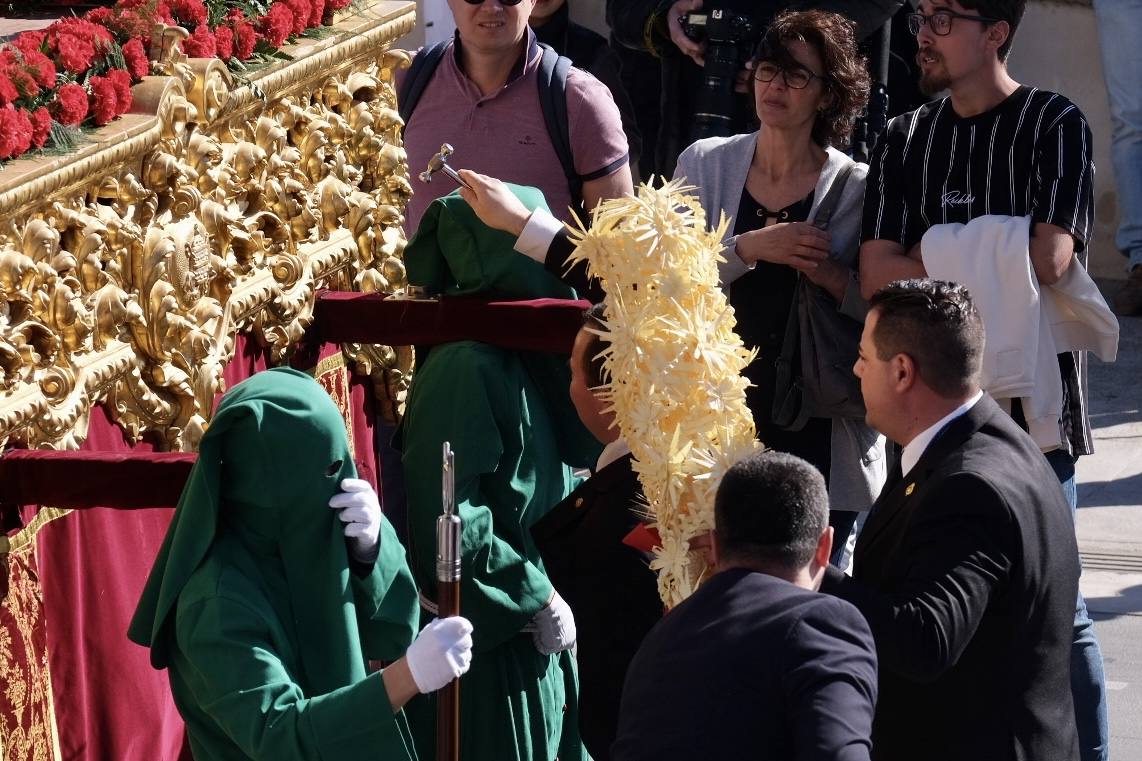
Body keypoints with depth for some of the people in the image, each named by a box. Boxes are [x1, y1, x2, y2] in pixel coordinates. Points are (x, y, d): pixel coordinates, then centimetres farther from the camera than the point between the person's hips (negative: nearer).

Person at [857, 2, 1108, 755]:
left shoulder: (1055, 125, -4)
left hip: (1031, 394, -4)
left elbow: (1049, 258, -17)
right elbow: (876, 273, 0)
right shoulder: (904, 140, 10)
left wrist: (933, 256, -6)